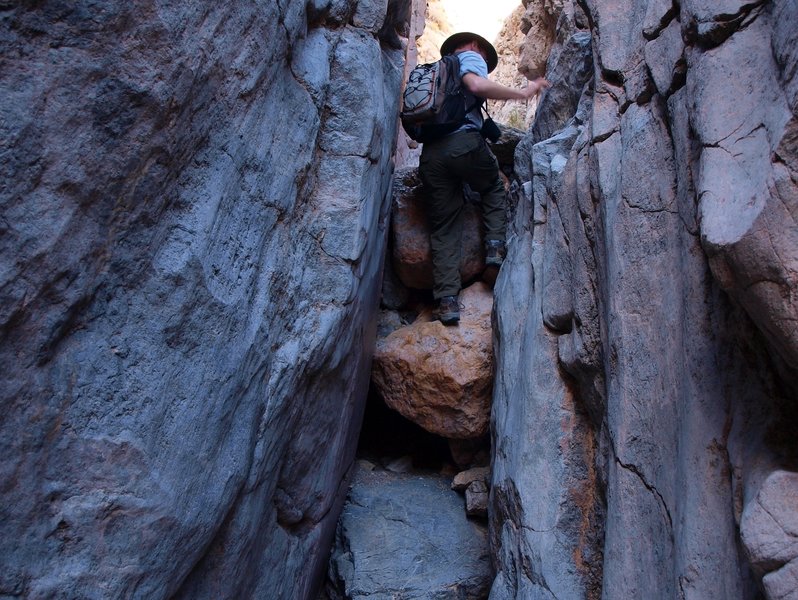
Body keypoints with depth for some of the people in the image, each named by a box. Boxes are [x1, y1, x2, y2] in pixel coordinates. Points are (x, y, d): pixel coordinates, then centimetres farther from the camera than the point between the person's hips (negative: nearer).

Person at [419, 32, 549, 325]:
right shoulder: (470, 57, 12)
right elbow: (476, 84, -12)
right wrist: (522, 93, -5)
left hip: (431, 153, 5)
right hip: (465, 142, -4)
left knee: (444, 227, 4)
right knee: (493, 188, 25)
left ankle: (447, 299, -8)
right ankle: (495, 245, 6)